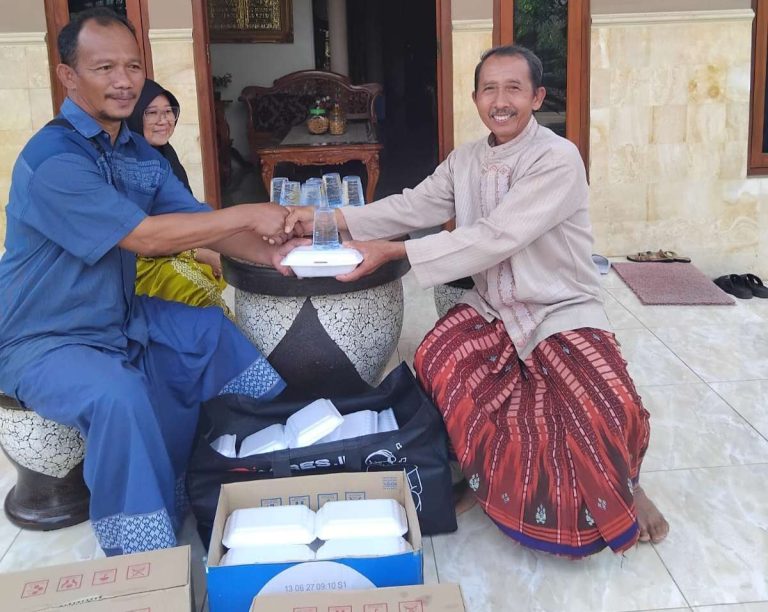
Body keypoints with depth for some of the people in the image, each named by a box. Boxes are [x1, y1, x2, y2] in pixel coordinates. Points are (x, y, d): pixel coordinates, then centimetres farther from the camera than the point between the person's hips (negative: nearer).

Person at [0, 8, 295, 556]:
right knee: (119, 394, -36)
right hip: (46, 342, -9)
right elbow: (143, 236, -29)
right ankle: (143, 564, -19)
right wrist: (247, 215, -23)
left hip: (124, 320, 9)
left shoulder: (141, 155, 4)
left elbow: (200, 223, 3)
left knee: (229, 333, 8)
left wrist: (266, 254, -15)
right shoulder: (52, 160, -23)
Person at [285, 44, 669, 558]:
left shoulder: (559, 160, -17)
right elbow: (414, 205, -1)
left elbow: (494, 238, -26)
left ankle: (621, 486, 8)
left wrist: (389, 252, -28)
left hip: (564, 314, -5)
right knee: (437, 362, -23)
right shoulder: (465, 161, 6)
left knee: (606, 414, -29)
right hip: (493, 309, 6)